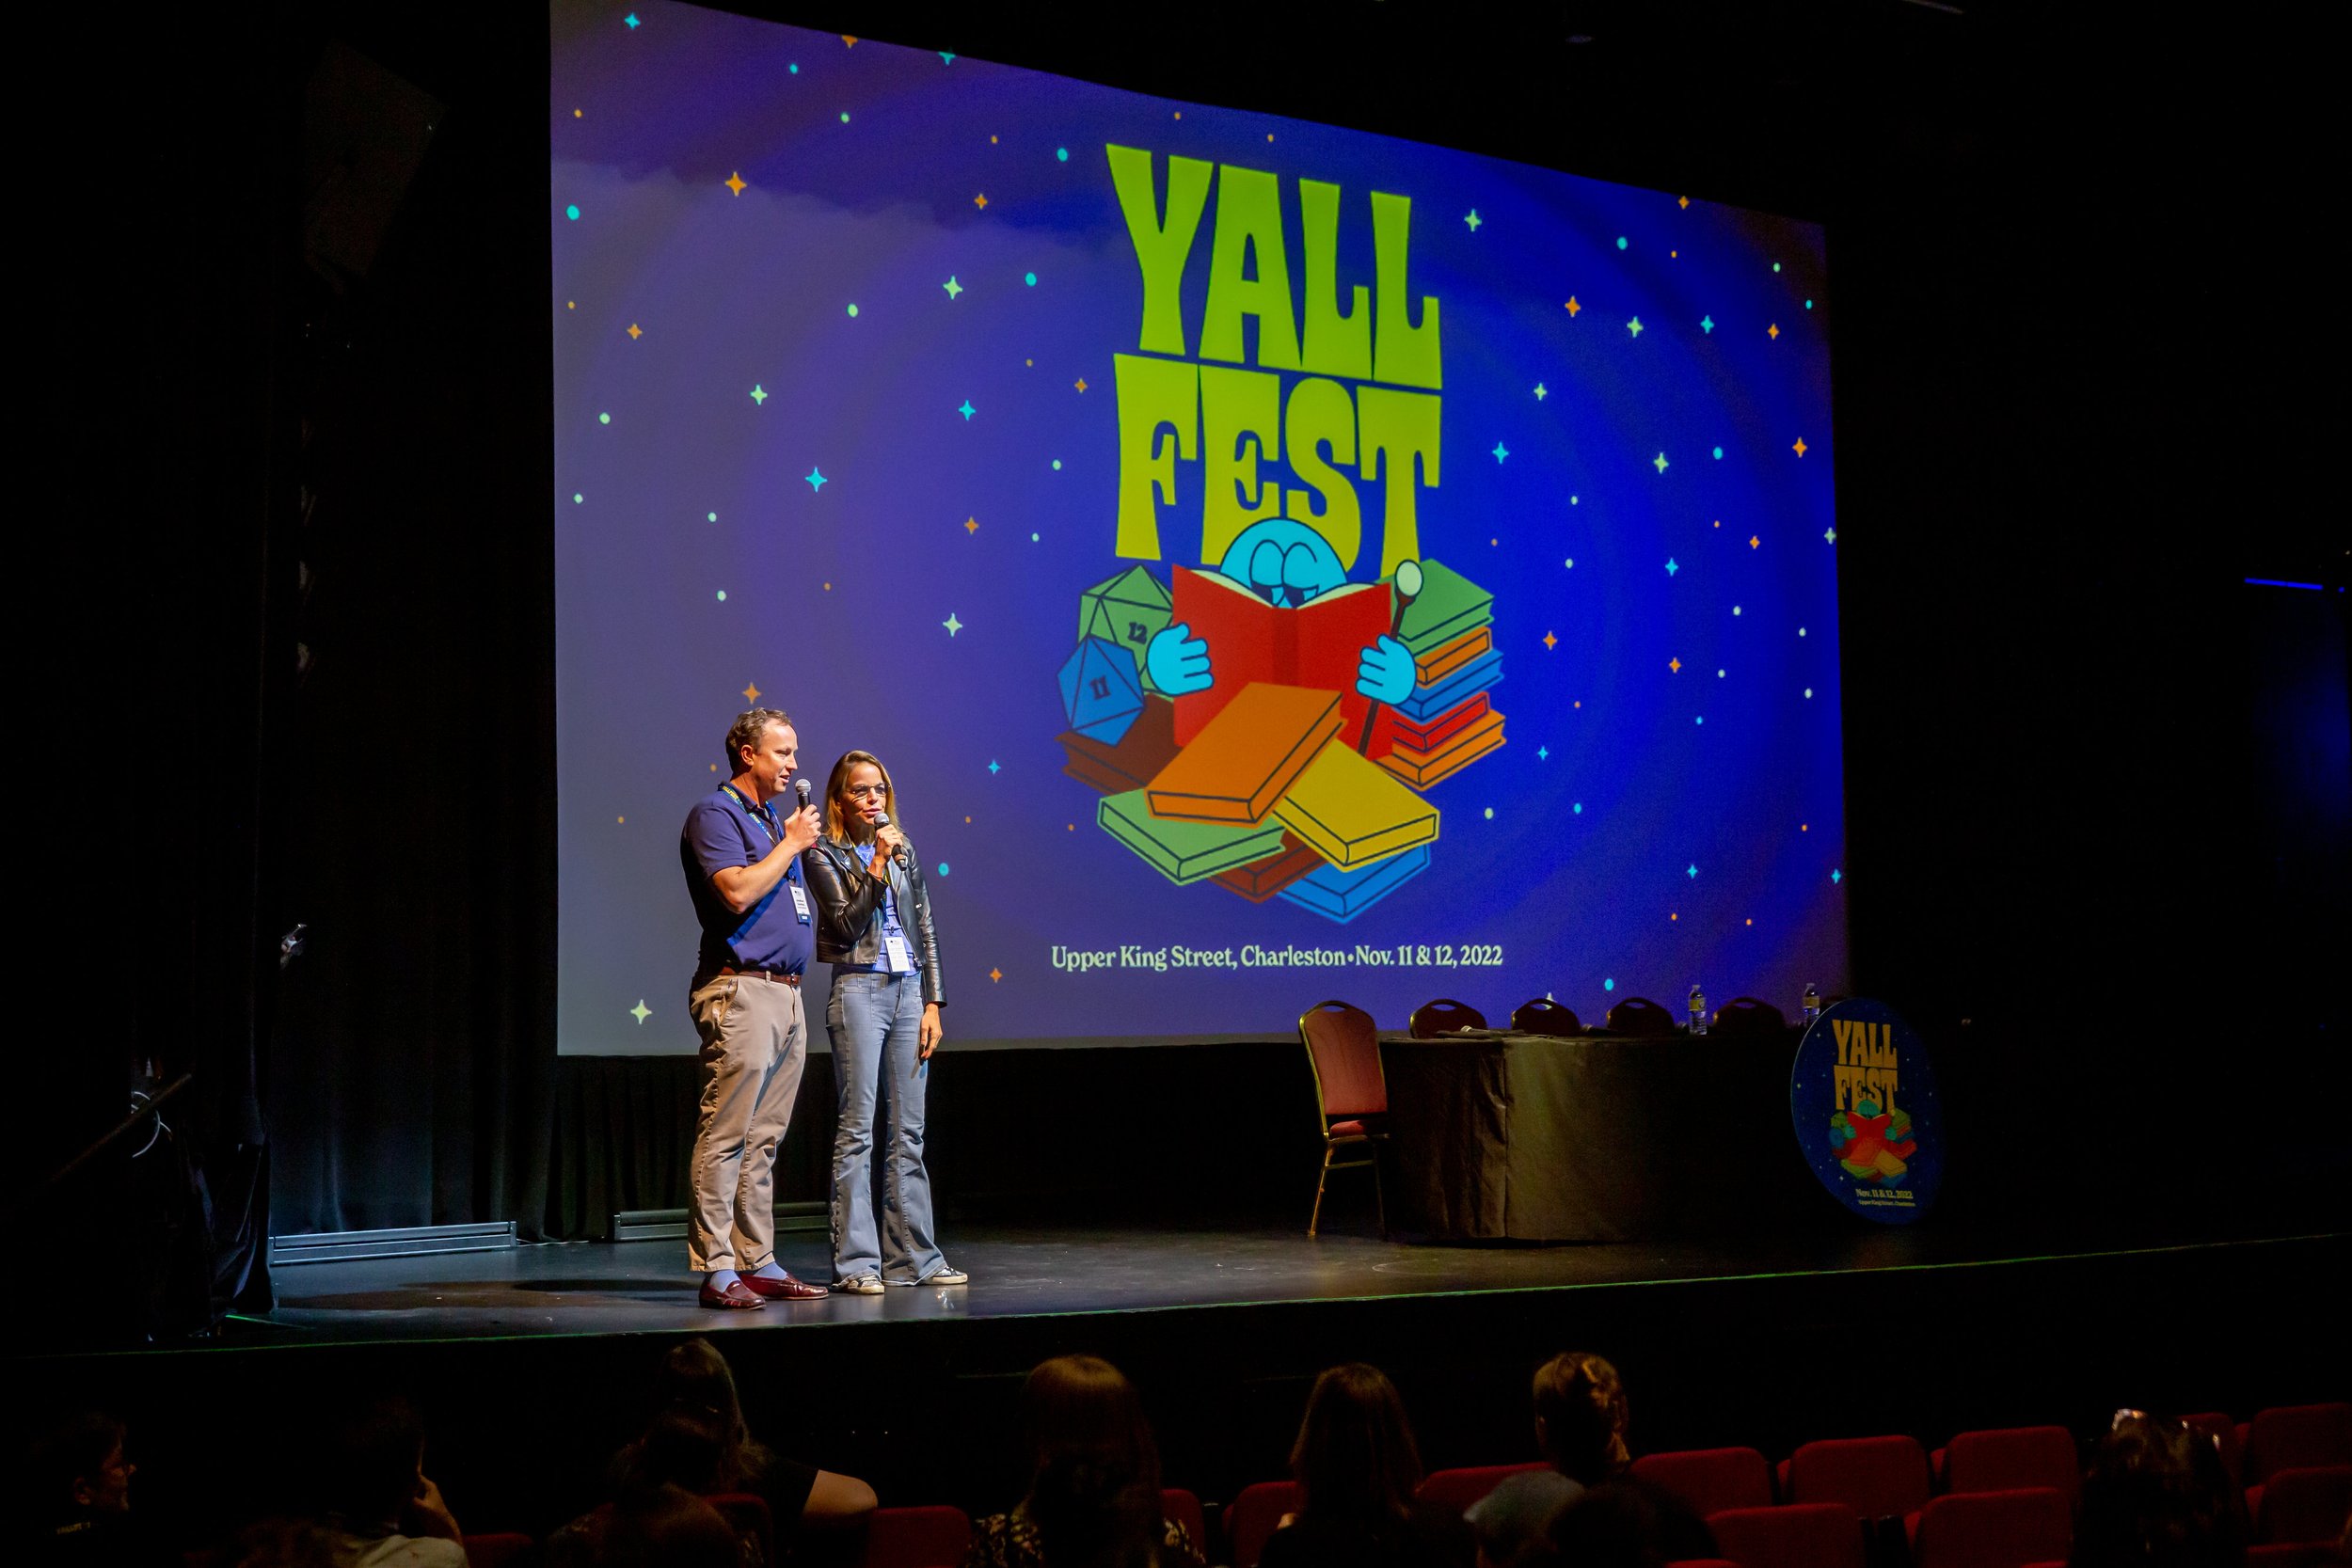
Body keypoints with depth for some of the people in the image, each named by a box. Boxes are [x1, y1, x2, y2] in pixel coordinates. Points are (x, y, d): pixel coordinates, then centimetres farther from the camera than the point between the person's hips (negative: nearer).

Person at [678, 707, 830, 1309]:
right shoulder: (716, 813, -5)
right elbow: (738, 891, -19)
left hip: (786, 990, 9)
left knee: (764, 1140, 10)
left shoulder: (775, 819, 22)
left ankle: (757, 1263, 13)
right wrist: (792, 843, -10)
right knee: (726, 1135, -10)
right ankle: (716, 1270, -10)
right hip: (741, 989, -9)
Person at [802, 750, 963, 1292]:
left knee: (910, 1131, 6)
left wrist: (932, 1003, 7)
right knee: (857, 1130, -5)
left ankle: (912, 1257, 11)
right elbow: (848, 924, -10)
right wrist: (877, 865, -15)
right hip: (859, 989, -5)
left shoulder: (903, 850, 15)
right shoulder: (825, 854, 1)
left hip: (909, 991, 5)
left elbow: (926, 928, 14)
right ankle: (855, 1262, -3)